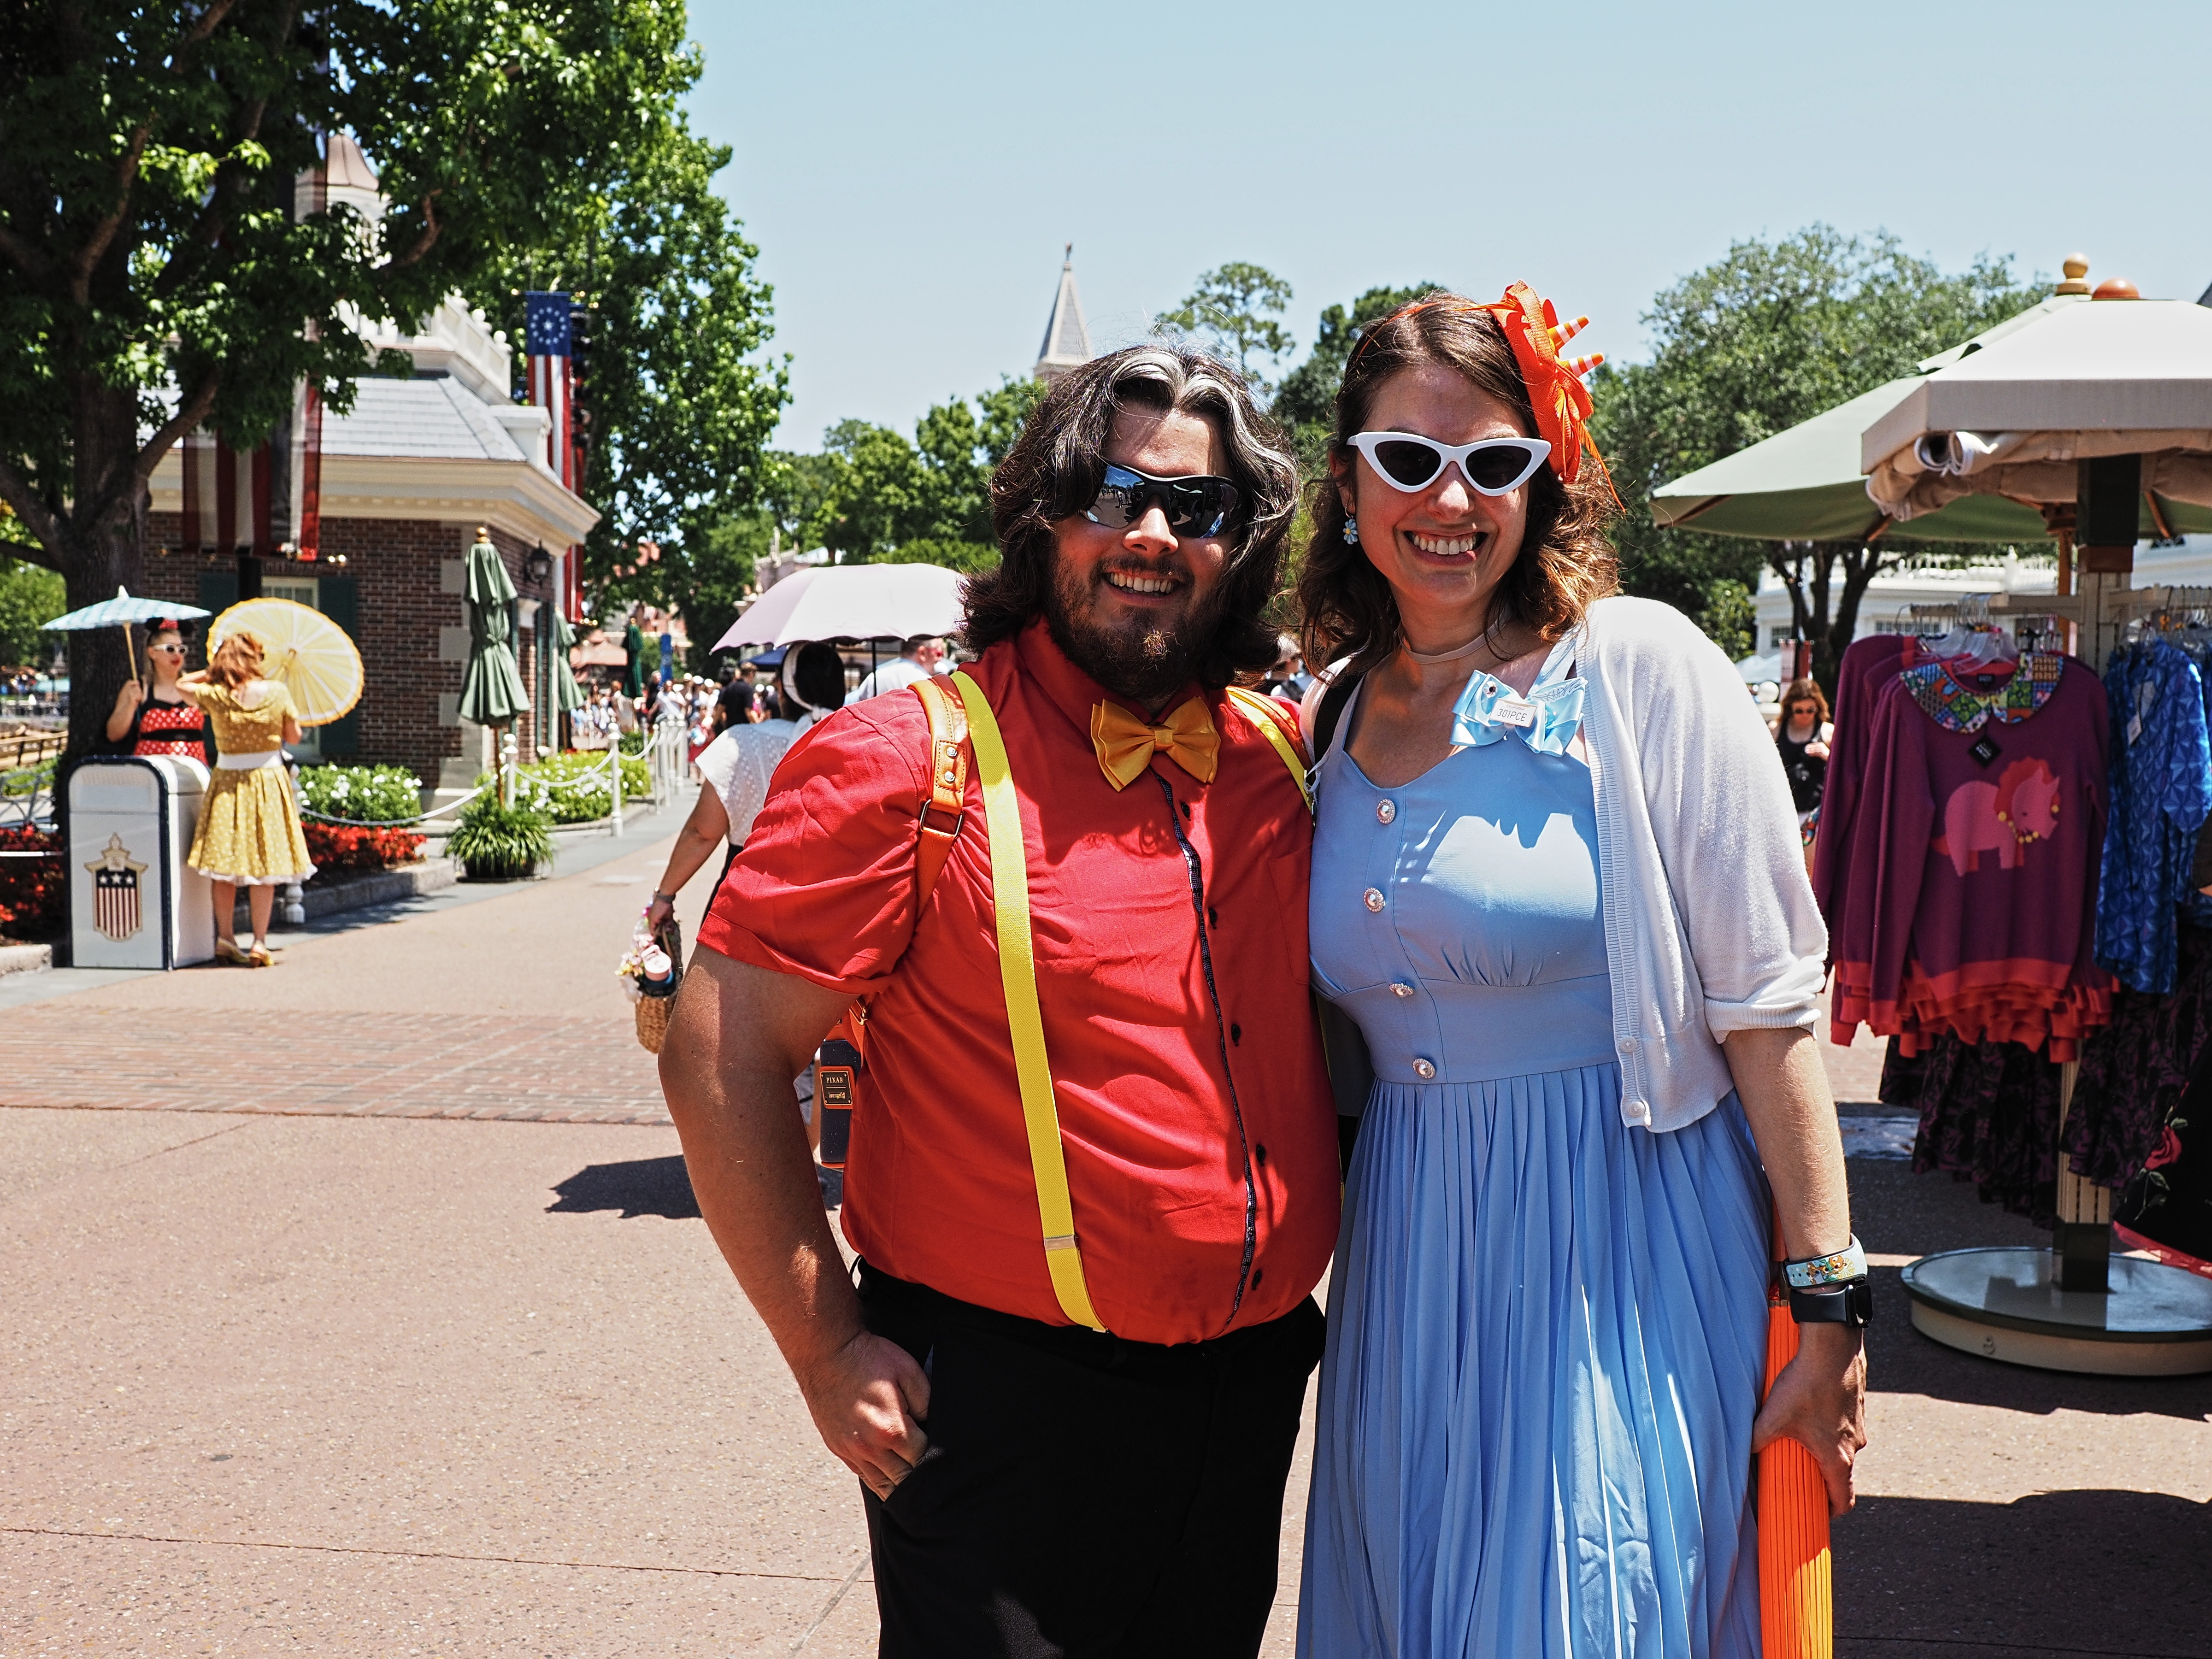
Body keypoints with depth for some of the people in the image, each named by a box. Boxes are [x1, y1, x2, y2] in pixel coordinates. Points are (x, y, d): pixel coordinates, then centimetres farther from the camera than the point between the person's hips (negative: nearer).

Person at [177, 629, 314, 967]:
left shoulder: (215, 696, -6)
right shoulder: (277, 693, -10)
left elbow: (182, 684, 13)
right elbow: (294, 737, 0)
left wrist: (212, 673, 16)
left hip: (227, 783, 2)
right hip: (268, 783, -2)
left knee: (224, 864, 11)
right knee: (264, 864, 2)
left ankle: (225, 938, 12)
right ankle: (259, 944, 1)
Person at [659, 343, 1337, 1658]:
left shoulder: (1289, 760, 4)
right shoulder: (915, 759, -13)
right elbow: (719, 1059, -13)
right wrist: (831, 1353, -13)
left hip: (1252, 1391, 6)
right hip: (997, 1397, -5)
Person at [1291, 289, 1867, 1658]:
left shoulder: (1642, 672, -10)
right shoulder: (1332, 719, 6)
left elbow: (1770, 1013, -11)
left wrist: (1827, 1305, -13)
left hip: (1618, 1251, -5)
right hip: (1408, 1263, 5)